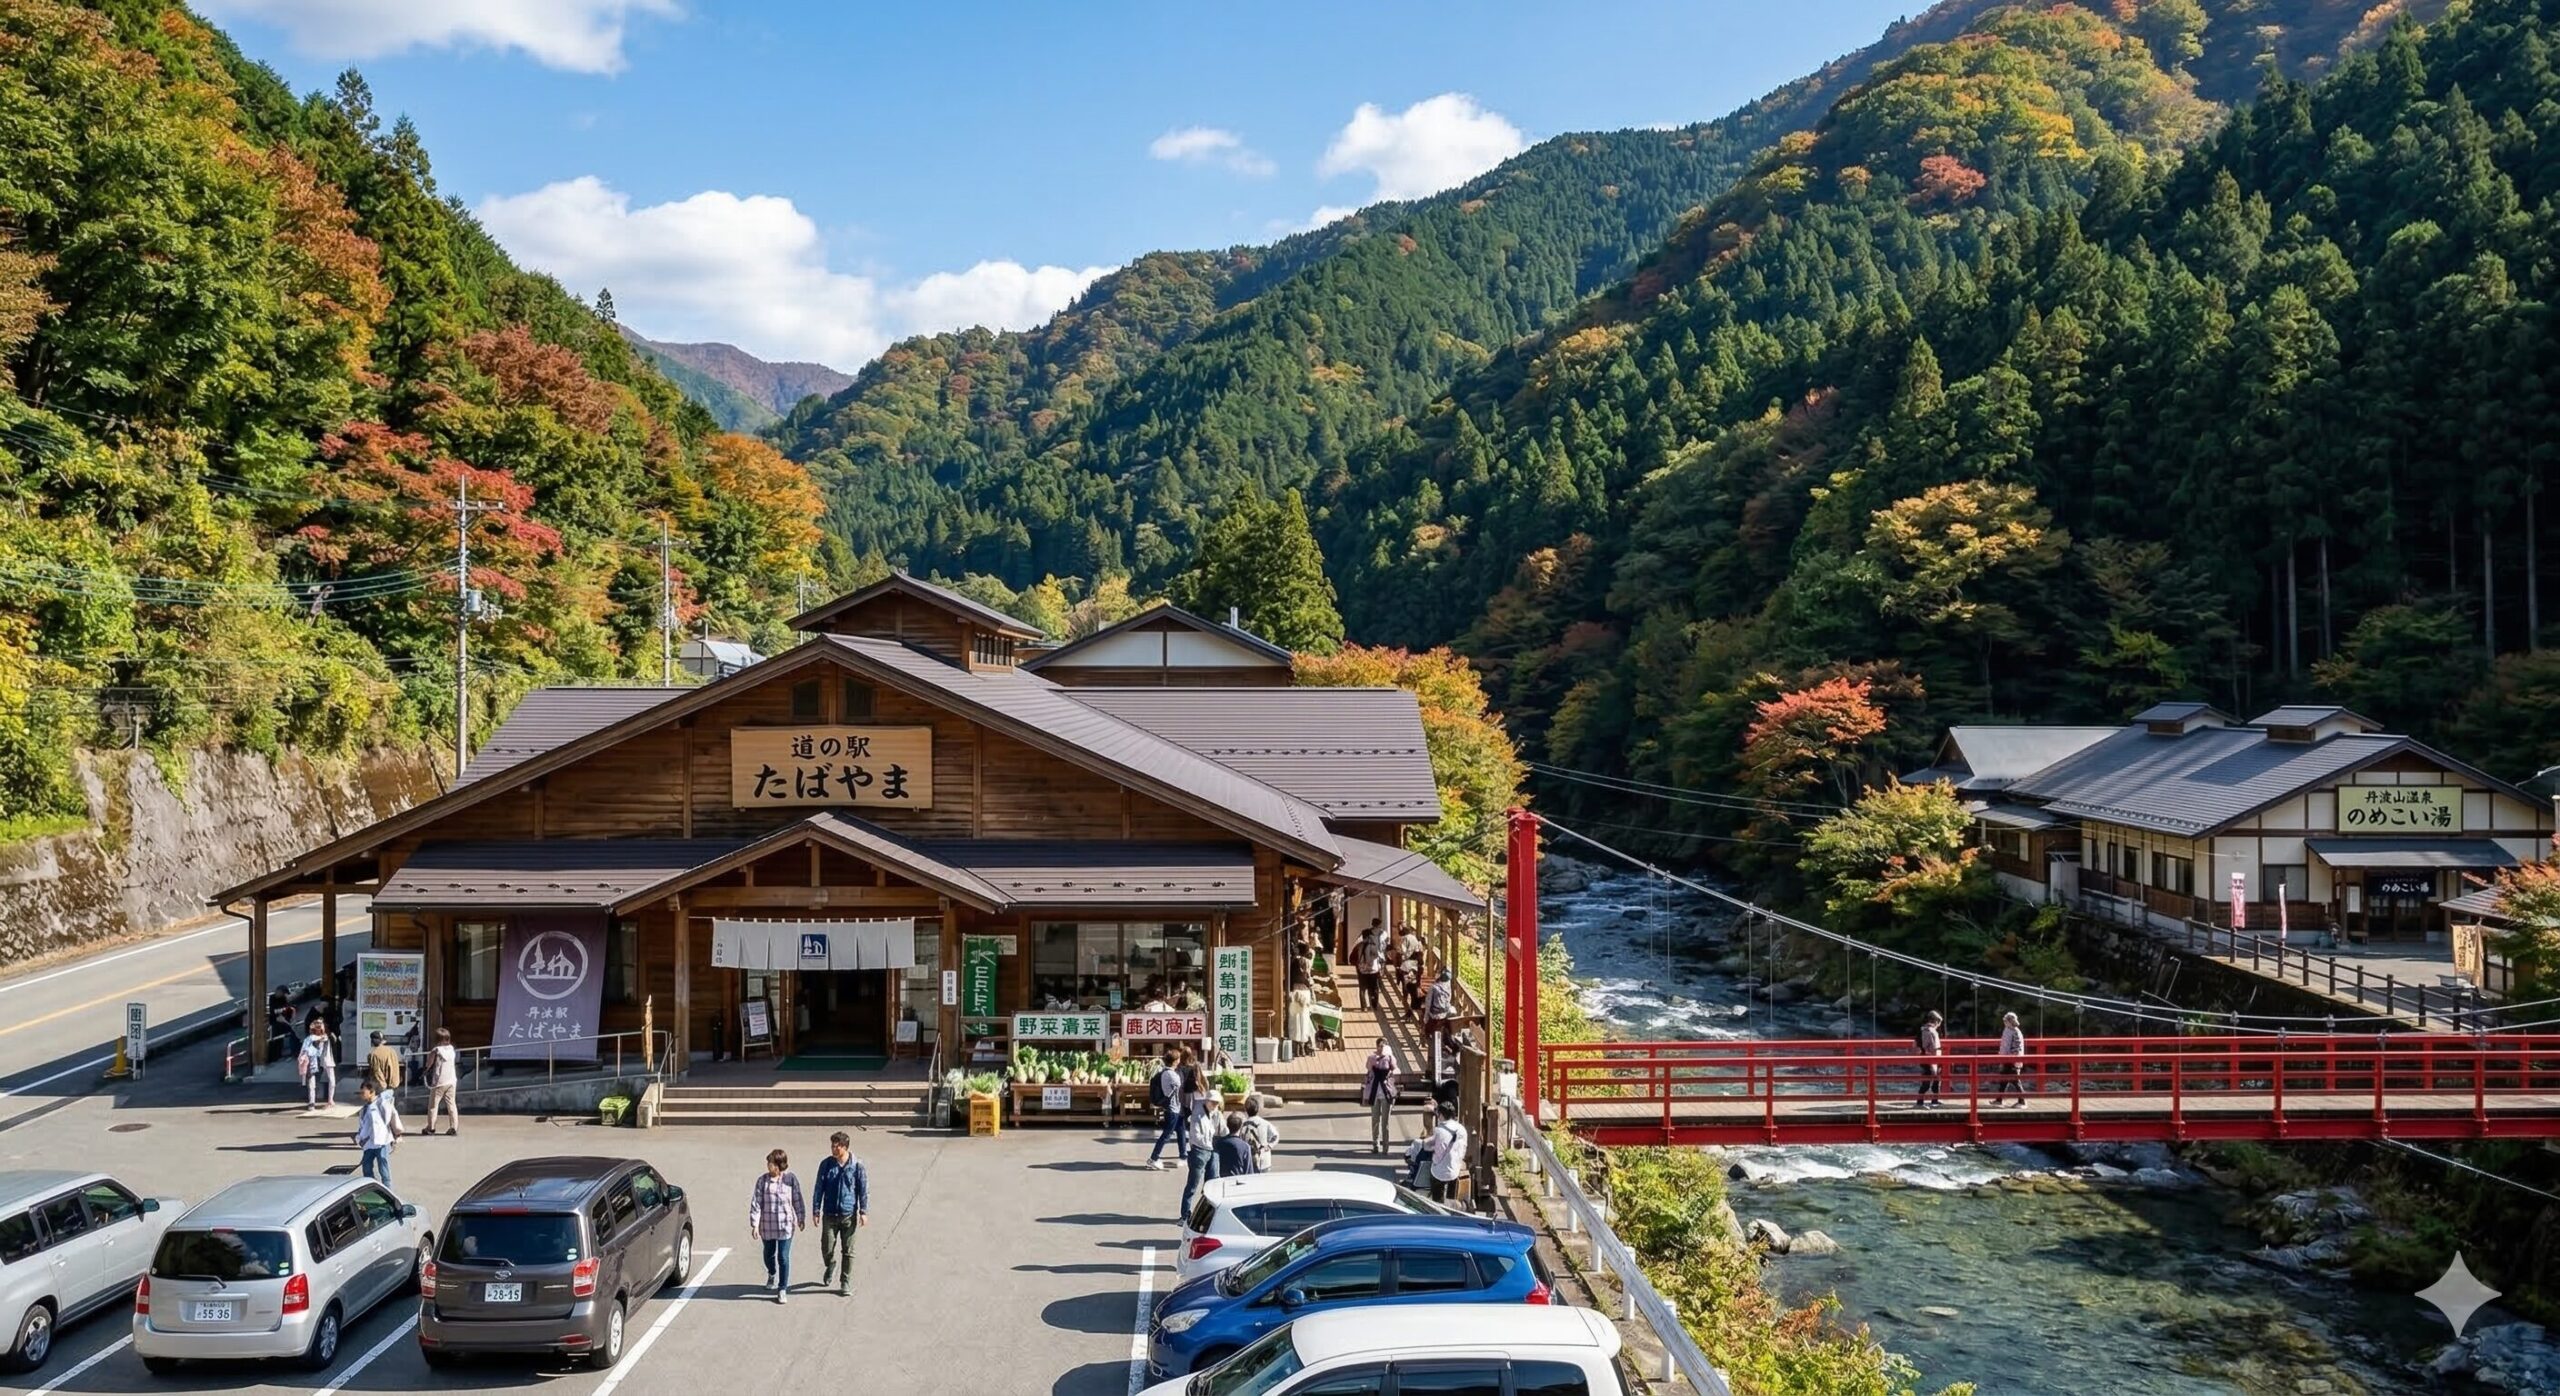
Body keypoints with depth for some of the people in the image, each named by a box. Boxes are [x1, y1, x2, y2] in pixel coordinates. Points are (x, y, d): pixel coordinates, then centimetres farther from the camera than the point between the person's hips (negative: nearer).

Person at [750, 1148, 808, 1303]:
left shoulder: (791, 1179, -8)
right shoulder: (762, 1180, -9)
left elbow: (797, 1200, 3)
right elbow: (756, 1202, -8)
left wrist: (801, 1218, 10)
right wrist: (754, 1224, -12)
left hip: (786, 1225, -2)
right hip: (767, 1225, 2)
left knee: (783, 1258, -3)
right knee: (769, 1254, 20)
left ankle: (782, 1290, 8)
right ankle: (771, 1274, 51)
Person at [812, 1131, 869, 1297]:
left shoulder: (857, 1165, -8)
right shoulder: (826, 1164, -4)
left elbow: (864, 1189, -2)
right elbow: (819, 1188, 2)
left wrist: (864, 1211, -4)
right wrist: (816, 1211, 0)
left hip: (849, 1215, -1)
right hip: (829, 1215, 1)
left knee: (848, 1251, 5)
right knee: (826, 1248, 4)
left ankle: (846, 1282, 19)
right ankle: (830, 1267, 37)